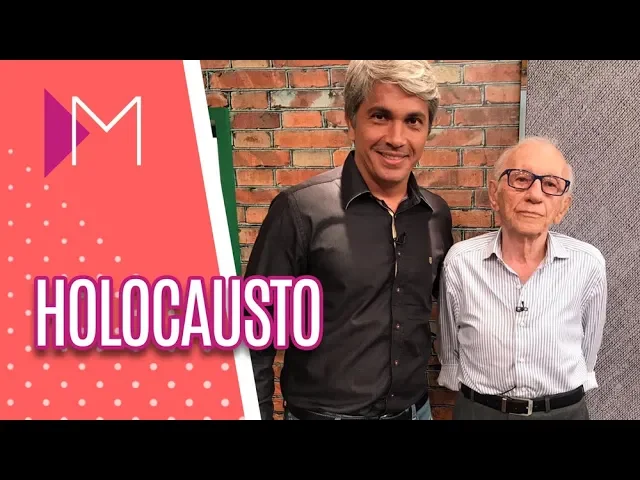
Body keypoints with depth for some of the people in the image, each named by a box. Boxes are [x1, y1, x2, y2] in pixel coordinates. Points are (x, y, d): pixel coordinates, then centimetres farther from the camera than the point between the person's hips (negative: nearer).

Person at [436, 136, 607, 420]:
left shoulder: (588, 264, -13)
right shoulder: (460, 261, -14)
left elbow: (588, 349, 3)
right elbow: (450, 349, 0)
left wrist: (565, 397, 12)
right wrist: (470, 394, 9)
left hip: (564, 411, 1)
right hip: (476, 410, 0)